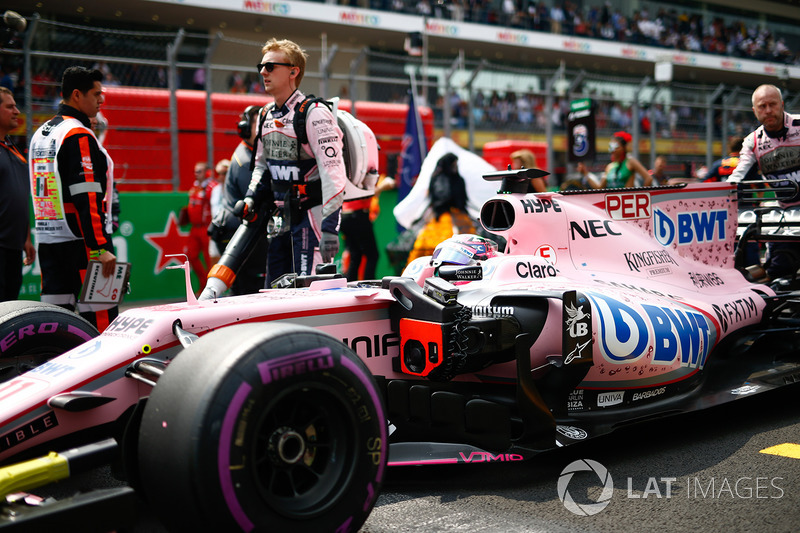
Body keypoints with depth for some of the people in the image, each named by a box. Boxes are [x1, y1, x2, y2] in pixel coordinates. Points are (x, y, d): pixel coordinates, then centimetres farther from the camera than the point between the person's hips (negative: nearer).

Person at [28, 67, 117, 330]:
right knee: (101, 318, -7)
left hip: (46, 238, 9)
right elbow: (86, 197, -19)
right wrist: (100, 247, -21)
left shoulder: (40, 133, 17)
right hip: (80, 240, -9)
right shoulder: (79, 135, -12)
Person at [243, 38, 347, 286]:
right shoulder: (266, 117, 12)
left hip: (311, 214, -8)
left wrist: (330, 227, -25)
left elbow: (333, 172, -19)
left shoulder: (314, 114, -13)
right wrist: (251, 197, 9)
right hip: (281, 218, 8)